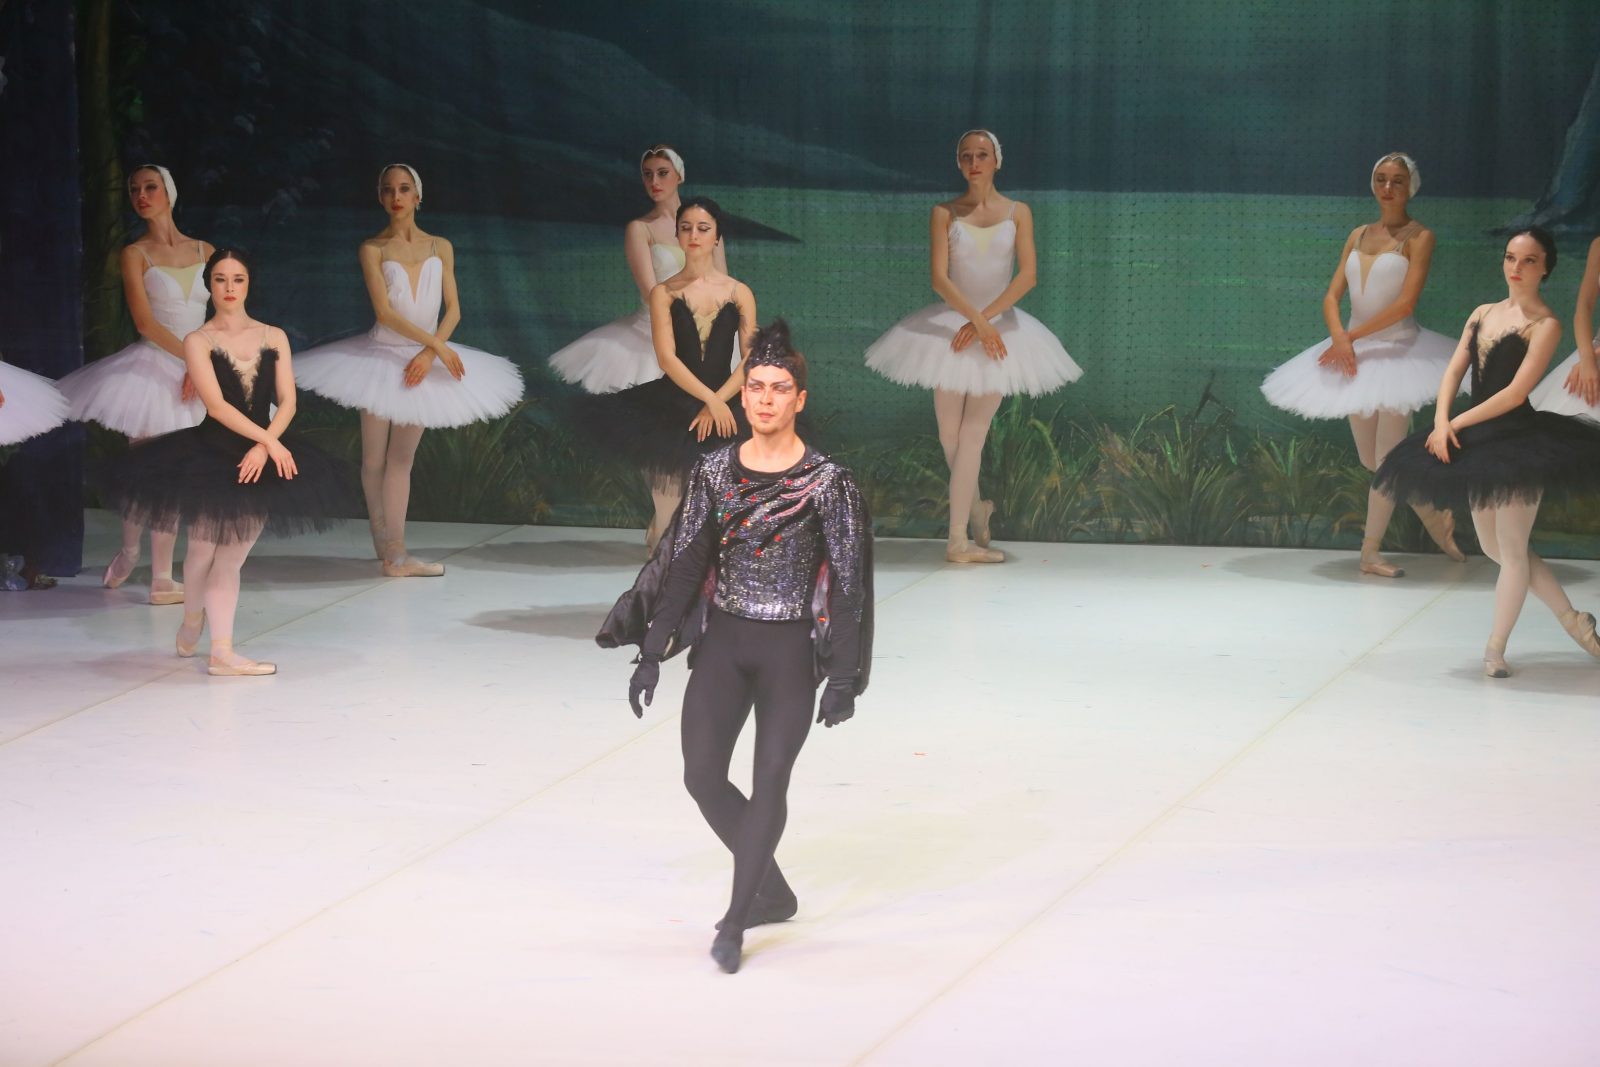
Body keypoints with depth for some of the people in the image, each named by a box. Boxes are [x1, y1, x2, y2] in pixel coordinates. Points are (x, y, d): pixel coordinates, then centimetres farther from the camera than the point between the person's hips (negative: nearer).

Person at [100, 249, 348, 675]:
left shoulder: (274, 337, 7)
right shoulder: (198, 341, -2)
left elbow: (287, 402, 1)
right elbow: (216, 404, -13)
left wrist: (264, 446, -15)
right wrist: (268, 439, -19)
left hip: (264, 453, 2)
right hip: (211, 452, -2)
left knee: (231, 557, 3)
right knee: (203, 550, 6)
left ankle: (221, 650, 2)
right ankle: (193, 618, 33)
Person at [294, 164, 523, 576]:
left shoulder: (440, 248, 6)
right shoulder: (373, 248, -4)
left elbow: (453, 310, 2)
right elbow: (384, 311, -13)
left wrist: (429, 353, -14)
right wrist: (437, 344, -19)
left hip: (423, 359, 3)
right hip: (381, 357, -3)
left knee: (401, 460, 5)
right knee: (374, 460, 1)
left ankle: (395, 554, 5)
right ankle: (387, 549, 11)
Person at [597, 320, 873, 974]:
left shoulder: (825, 482, -9)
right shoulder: (715, 472, 1)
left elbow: (847, 583, -7)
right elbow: (683, 564, 5)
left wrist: (843, 679, -10)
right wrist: (652, 652, 3)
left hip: (789, 651, -4)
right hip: (723, 643, 4)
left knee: (770, 779, -3)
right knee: (702, 775, 4)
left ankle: (735, 921, 5)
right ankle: (772, 891, 23)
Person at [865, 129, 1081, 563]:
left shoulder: (1017, 212, 2)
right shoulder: (945, 213, 1)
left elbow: (1028, 275, -8)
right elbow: (939, 277, -9)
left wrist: (983, 320, -16)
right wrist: (977, 321, -20)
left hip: (1001, 326, -1)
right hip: (951, 324, 1)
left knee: (973, 432, -7)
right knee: (950, 433, 2)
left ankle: (959, 538, -6)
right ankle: (977, 508, 29)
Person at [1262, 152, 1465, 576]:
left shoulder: (1419, 236, -6)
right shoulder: (1358, 235, 10)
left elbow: (1405, 303, -16)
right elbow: (1332, 296, 3)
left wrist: (1353, 336, -18)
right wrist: (1339, 336, -17)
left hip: (1397, 350, -6)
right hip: (1355, 352, 6)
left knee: (1386, 460, -5)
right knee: (1371, 460, 10)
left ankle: (1370, 553, 2)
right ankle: (1437, 519, 27)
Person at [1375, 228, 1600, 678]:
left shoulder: (1544, 325, -10)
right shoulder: (1483, 314, 10)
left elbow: (1515, 393, -16)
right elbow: (1453, 372, 6)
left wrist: (1457, 423, -14)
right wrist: (1441, 421, -11)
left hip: (1519, 442, -8)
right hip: (1476, 442, 8)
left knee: (1511, 549, -1)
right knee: (1493, 548, 14)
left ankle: (1495, 648, 8)